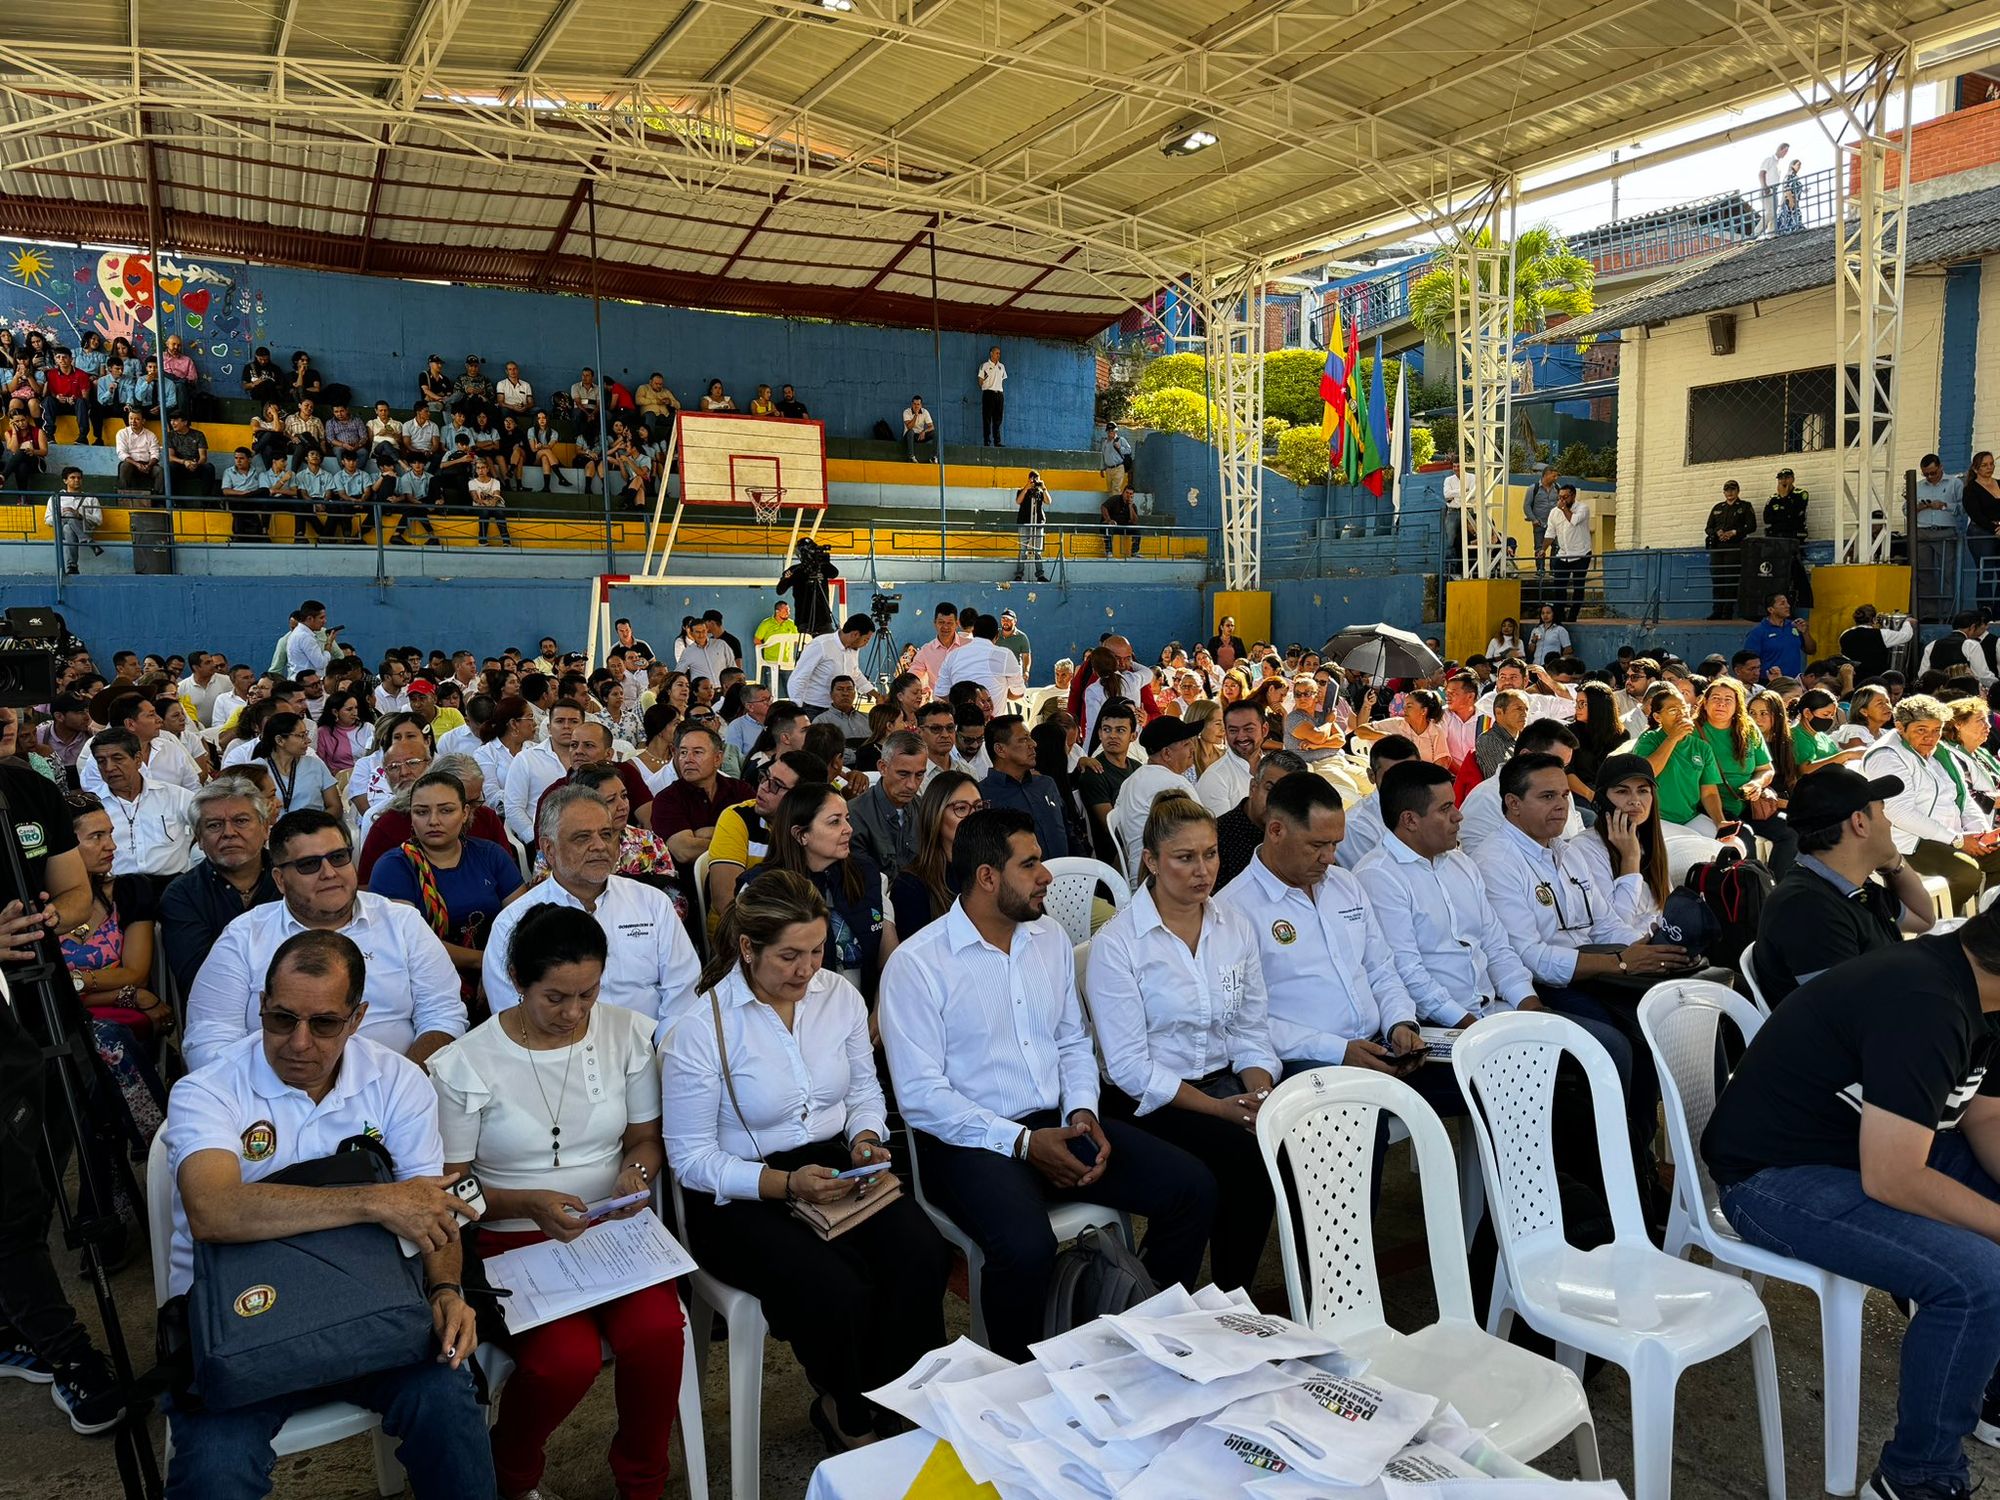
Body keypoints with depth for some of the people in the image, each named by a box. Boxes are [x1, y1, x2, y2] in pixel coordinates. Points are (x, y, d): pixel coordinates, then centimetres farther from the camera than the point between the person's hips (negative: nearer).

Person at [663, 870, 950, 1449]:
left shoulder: (839, 994, 1)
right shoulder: (703, 1027, -13)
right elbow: (691, 1158, -11)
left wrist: (866, 1137, -9)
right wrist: (785, 1184, -23)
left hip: (832, 1165, 5)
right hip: (738, 1195, -4)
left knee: (923, 1258, -22)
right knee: (838, 1293, -27)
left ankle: (896, 1408, 3)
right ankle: (847, 1417, 7)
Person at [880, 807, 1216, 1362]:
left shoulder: (1050, 939, 10)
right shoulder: (916, 965, -11)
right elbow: (920, 1095, -14)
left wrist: (1082, 1113, -3)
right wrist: (1023, 1143, -18)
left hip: (1059, 1123, 6)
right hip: (971, 1142, -6)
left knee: (1193, 1188, -9)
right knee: (1027, 1247, -34)